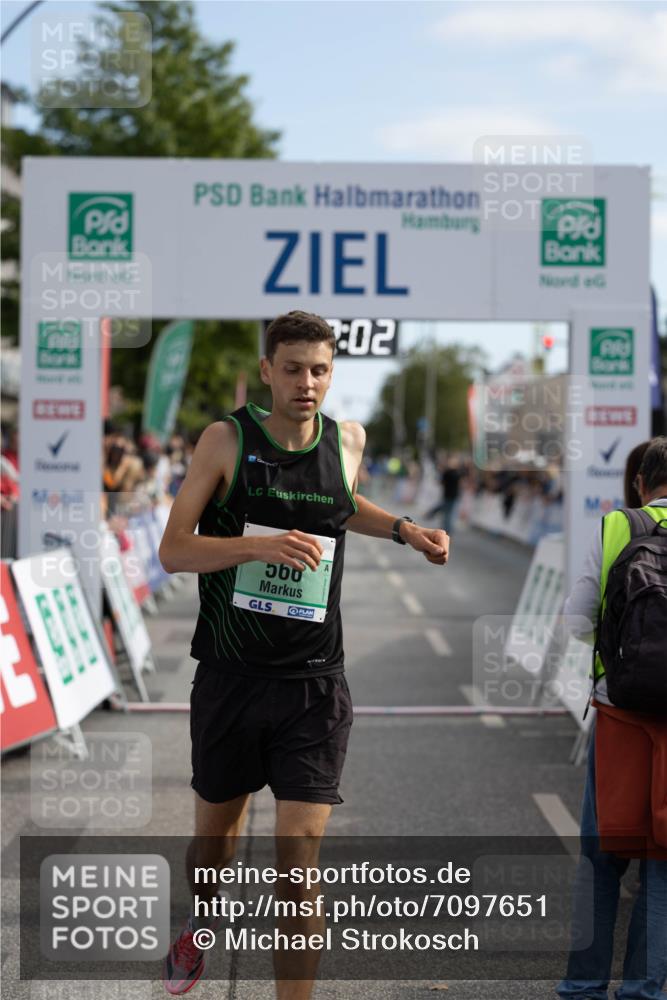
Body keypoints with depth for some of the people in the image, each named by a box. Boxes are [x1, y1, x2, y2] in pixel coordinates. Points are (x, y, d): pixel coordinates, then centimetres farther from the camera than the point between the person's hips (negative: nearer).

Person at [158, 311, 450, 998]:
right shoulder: (227, 439, -7)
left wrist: (403, 529, 12)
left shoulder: (348, 441, 3)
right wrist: (262, 544, -24)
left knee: (300, 856, -8)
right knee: (215, 830, 19)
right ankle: (199, 930, 51)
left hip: (314, 684, 1)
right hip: (229, 677, 0)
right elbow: (172, 551, -10)